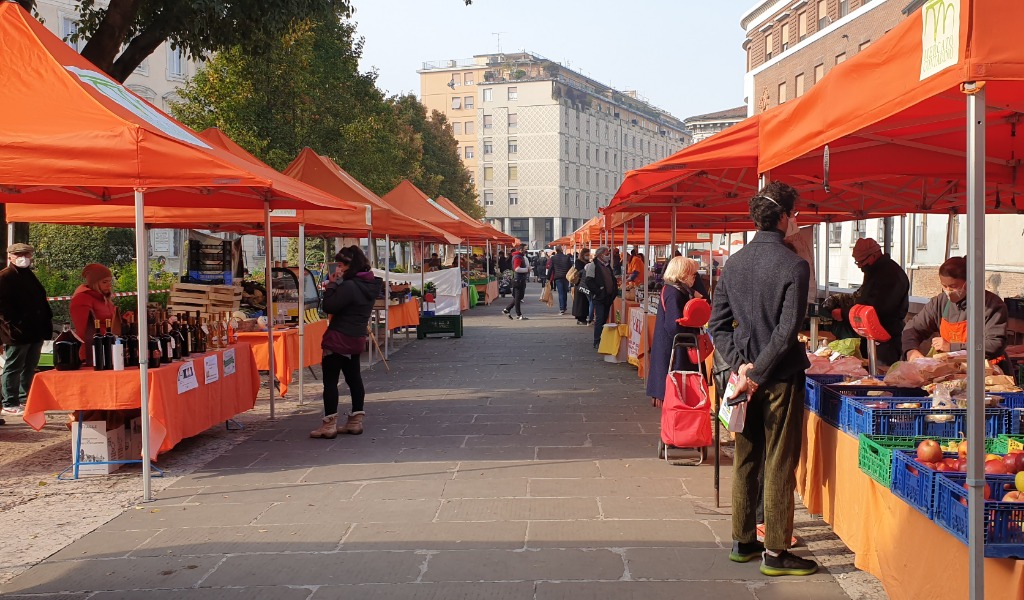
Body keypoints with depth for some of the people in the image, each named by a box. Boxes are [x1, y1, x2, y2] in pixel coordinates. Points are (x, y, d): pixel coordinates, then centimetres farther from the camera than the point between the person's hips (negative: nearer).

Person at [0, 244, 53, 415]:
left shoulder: (29, 275, 20)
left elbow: (41, 300, 24)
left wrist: (47, 321, 12)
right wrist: (15, 325, -20)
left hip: (35, 332, 8)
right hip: (18, 333, -8)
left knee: (29, 368, 15)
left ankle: (25, 399, 24)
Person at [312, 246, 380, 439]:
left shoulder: (349, 286, -21)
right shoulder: (369, 285, 8)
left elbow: (329, 307, -18)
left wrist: (332, 284, -12)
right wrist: (337, 284, 3)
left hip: (339, 338, -9)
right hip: (357, 338, 9)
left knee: (330, 380, -3)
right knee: (354, 378, 14)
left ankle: (329, 425, -3)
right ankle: (355, 421, 18)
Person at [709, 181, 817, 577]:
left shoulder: (734, 263, 4)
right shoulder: (794, 266, -14)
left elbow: (718, 324, 4)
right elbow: (787, 332, -19)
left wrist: (740, 364, -3)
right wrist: (758, 373, -14)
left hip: (746, 372, 6)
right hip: (780, 377, -6)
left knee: (745, 462, 14)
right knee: (779, 466, 2)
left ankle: (742, 542, 25)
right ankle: (775, 553, 9)